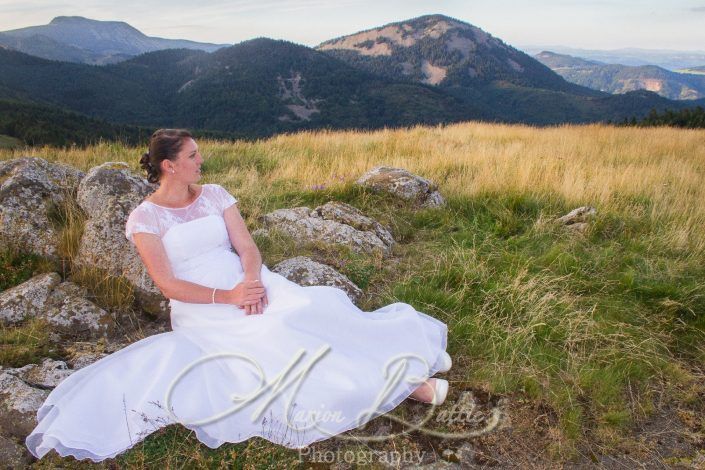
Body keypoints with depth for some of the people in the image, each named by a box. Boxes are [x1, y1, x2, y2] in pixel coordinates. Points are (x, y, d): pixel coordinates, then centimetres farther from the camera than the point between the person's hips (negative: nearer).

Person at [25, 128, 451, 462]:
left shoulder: (215, 194, 9)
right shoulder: (145, 217, -3)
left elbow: (247, 247, 1)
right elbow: (168, 285, -10)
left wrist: (252, 282, -20)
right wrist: (227, 297, -21)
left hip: (247, 283, 4)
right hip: (200, 310, -4)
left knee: (312, 311, -21)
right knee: (271, 342, -26)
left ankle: (399, 374, -19)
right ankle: (395, 384, -25)